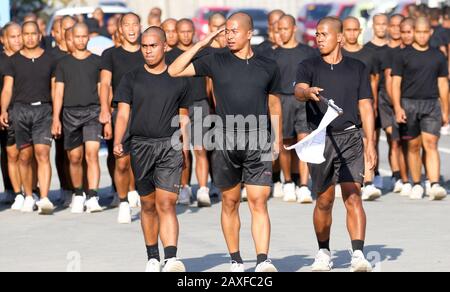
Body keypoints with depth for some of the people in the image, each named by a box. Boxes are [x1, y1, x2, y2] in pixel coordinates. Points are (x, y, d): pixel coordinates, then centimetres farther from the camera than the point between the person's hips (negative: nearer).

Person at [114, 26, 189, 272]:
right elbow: (123, 113, -1)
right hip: (141, 146, 1)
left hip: (170, 146, -1)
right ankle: (153, 258, 23)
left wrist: (186, 147, 12)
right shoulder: (132, 79, 6)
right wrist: (117, 142, -16)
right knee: (148, 206, 10)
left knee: (166, 204, -14)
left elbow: (183, 116, 16)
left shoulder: (178, 80, 8)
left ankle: (171, 259, -24)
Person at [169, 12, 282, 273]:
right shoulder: (216, 62, 5)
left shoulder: (268, 67, 7)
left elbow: (274, 105, 16)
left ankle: (263, 261, -17)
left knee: (259, 202, -10)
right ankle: (236, 261, 19)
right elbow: (174, 71, 2)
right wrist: (201, 45, -1)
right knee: (230, 203, 8)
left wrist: (278, 141, 13)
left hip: (258, 143, -1)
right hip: (226, 143, 1)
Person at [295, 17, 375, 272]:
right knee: (324, 200, 8)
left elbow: (366, 107, 6)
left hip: (350, 138, -1)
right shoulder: (309, 67, 6)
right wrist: (308, 93, -39)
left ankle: (358, 255, -18)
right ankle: (324, 253, 24)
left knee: (353, 196, -12)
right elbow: (299, 91, -14)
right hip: (320, 139, 1)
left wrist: (370, 143, -2)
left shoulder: (358, 69, 8)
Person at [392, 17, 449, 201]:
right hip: (409, 104, -1)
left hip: (432, 104, 1)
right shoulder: (403, 55, 3)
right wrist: (397, 108, -9)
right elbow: (395, 83, 1)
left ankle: (435, 185, -19)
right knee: (413, 146, 5)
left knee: (431, 145, -11)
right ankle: (417, 185, 15)